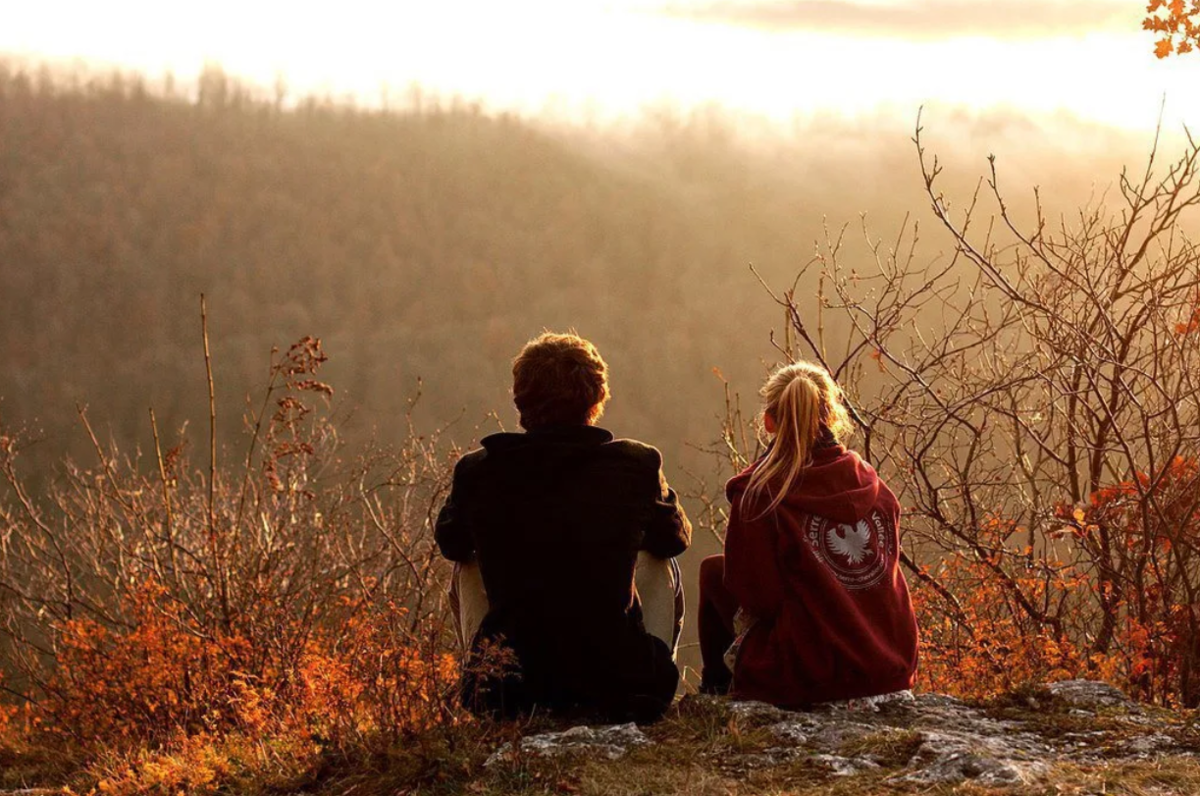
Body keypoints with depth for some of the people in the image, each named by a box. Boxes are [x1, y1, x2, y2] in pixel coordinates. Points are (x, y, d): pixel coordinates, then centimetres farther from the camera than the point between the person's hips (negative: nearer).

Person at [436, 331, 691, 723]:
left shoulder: (477, 471, -7)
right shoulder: (637, 464, -8)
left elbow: (450, 542, 14)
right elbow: (676, 537, 12)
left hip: (507, 690, 1)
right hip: (619, 687, 0)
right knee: (660, 564, 27)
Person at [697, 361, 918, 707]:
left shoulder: (760, 495, -12)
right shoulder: (874, 485, 3)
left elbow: (753, 593, -10)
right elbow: (888, 568, 13)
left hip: (808, 676, -5)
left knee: (714, 569, 17)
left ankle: (716, 682, 32)